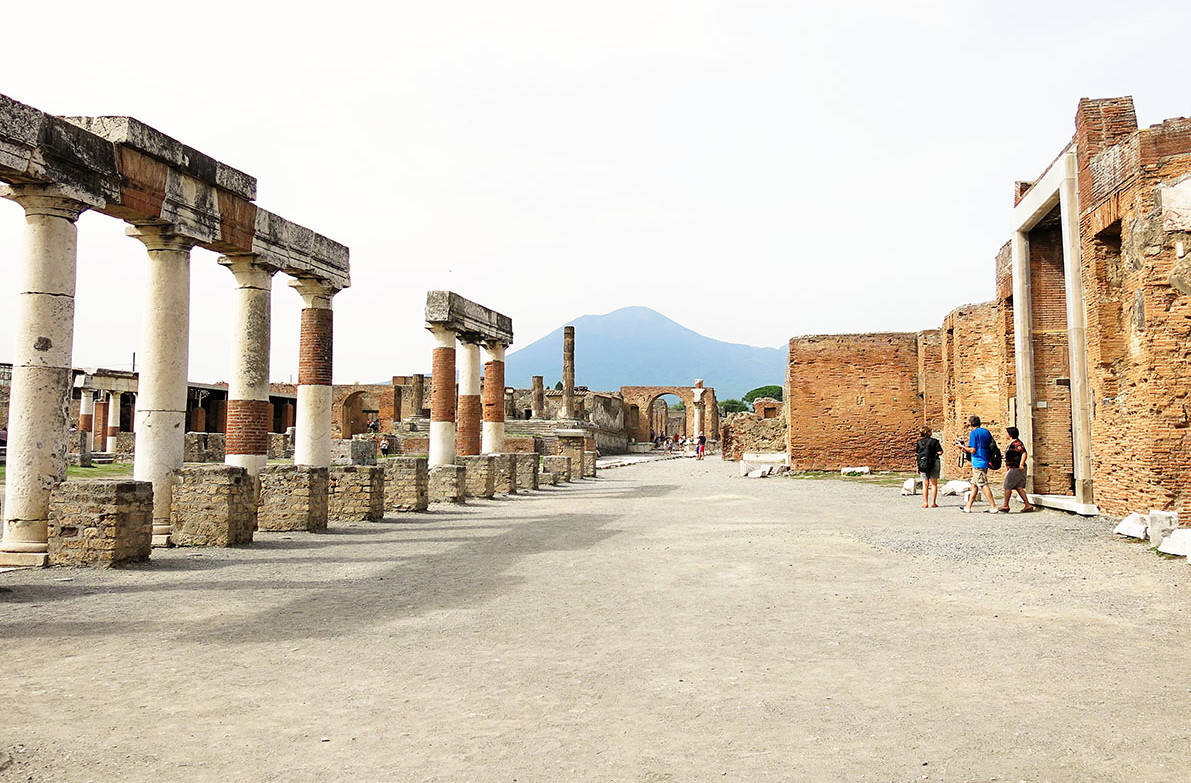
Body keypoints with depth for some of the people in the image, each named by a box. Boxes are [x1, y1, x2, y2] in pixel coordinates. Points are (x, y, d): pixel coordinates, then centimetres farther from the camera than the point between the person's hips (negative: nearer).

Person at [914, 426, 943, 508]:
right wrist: (935, 453, 13)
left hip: (923, 464, 2)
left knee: (925, 484, 8)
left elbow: (917, 455, 4)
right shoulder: (934, 441, -5)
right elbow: (940, 452, -10)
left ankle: (925, 503, 5)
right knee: (934, 484, 7)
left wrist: (918, 468, 9)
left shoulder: (919, 442, 3)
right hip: (934, 463, -2)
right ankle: (933, 503, 5)